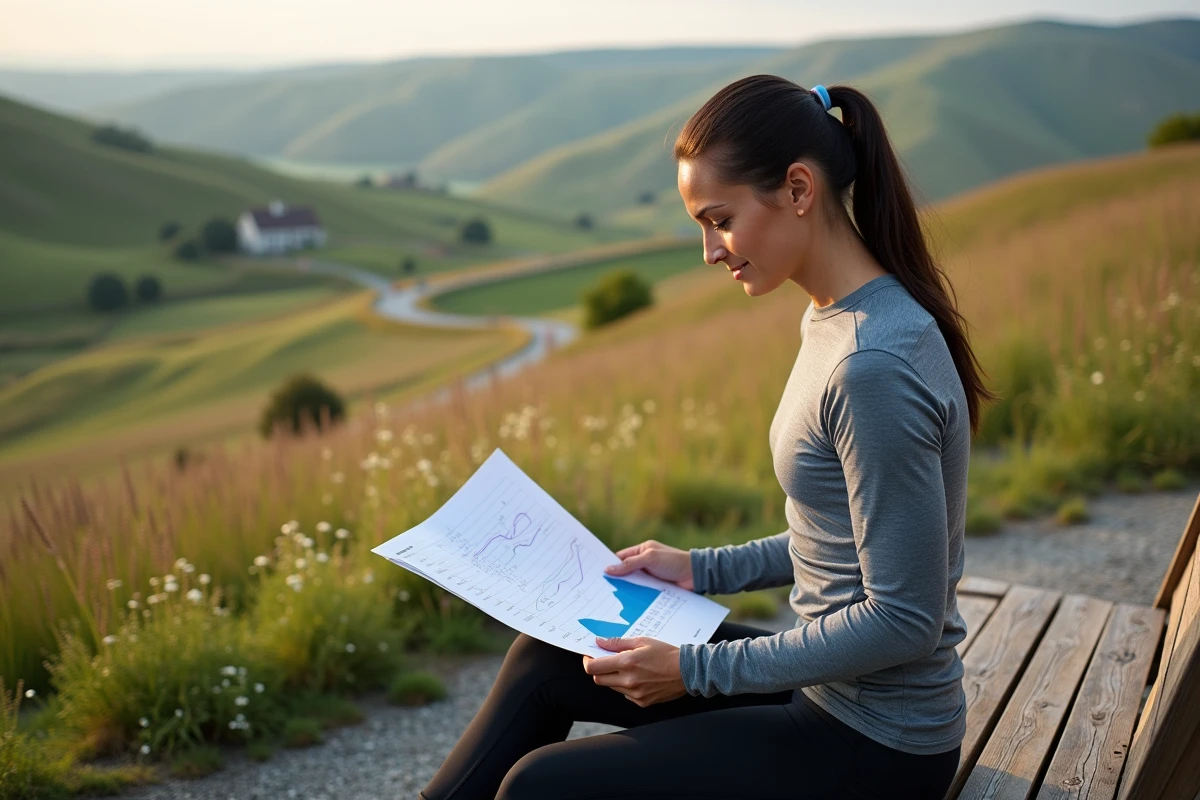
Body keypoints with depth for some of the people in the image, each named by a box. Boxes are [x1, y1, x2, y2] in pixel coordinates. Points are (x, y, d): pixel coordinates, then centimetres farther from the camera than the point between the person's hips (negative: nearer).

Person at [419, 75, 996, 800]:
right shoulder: (837, 320, 3)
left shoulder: (875, 366, -27)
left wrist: (696, 670, -21)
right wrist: (703, 569, 7)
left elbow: (903, 620, -24)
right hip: (832, 690, 9)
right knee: (543, 658, 12)